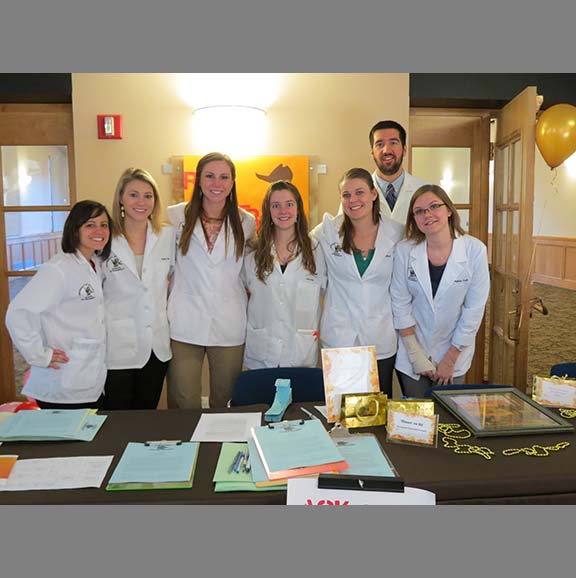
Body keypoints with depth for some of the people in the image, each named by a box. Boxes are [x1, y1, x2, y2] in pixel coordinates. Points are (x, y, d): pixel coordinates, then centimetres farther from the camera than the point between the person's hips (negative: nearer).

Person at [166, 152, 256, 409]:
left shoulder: (245, 222, 4)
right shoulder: (176, 216, 1)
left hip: (230, 327, 1)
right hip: (184, 324, -1)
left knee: (224, 405, 13)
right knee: (183, 407, 5)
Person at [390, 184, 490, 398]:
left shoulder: (475, 250, -14)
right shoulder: (405, 250, -13)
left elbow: (474, 308, -10)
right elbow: (400, 304, -7)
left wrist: (451, 358, -7)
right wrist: (416, 355, -9)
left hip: (455, 354, 0)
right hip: (411, 353, 0)